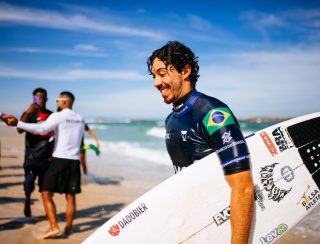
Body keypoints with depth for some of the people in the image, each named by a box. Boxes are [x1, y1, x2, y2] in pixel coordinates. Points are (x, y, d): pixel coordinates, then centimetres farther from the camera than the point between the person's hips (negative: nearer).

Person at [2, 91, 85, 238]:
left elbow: (41, 129, -22)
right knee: (70, 196, 9)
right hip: (74, 161, 6)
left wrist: (17, 123, -25)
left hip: (59, 160, -6)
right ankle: (68, 229, 16)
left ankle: (54, 227, -6)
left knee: (46, 193, 1)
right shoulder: (80, 119, 14)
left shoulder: (58, 116, -6)